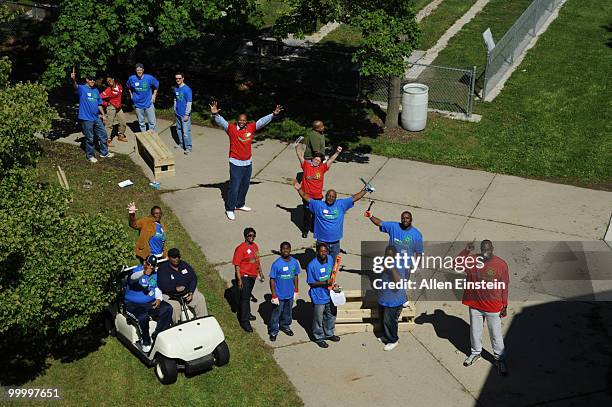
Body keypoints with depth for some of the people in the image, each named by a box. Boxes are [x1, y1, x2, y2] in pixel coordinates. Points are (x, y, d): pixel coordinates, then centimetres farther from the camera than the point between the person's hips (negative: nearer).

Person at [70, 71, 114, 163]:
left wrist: (103, 114, 18)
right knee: (89, 138, 2)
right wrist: (73, 79, -51)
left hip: (96, 118, 6)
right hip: (86, 118, -6)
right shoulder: (82, 89, -7)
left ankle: (104, 152, 28)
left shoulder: (96, 90, 11)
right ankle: (90, 155, 16)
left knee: (103, 135, 12)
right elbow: (75, 86, -30)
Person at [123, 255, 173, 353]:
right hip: (134, 304, -5)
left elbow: (157, 288, 15)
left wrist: (158, 299, -7)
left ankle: (158, 335, -9)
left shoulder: (155, 274, 10)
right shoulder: (137, 270, -9)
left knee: (167, 309, -18)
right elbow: (133, 277, -33)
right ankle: (145, 342, -14)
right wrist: (144, 273, -55)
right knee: (143, 317, -34)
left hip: (151, 302, 5)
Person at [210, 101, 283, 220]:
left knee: (245, 185, 18)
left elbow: (263, 121, 2)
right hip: (236, 163, -5)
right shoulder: (231, 128, -10)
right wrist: (215, 114, -42)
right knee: (234, 187, -2)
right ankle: (230, 209, 9)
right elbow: (221, 121, -23)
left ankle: (240, 204, 36)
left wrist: (273, 114, -5)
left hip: (248, 162, 5)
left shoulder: (251, 127, 0)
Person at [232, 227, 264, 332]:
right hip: (244, 276, -7)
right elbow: (237, 265, -18)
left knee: (248, 296, 22)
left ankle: (247, 313, 38)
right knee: (244, 297, -4)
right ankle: (244, 321, 2)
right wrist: (239, 279, -21)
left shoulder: (255, 246, 5)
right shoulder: (240, 248, -19)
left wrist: (260, 272, 21)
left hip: (252, 276, 7)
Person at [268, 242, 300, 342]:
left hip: (290, 294, 4)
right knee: (276, 313, 9)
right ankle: (273, 331, 27)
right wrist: (274, 296, -15)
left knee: (288, 312, 22)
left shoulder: (295, 262, -7)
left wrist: (296, 291, 10)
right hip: (279, 295, -4)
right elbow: (272, 280, -15)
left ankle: (285, 326, 45)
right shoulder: (276, 264, -20)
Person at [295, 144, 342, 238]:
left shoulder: (322, 168, -3)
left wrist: (337, 152, -18)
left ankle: (315, 228, 34)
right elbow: (300, 156, -7)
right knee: (307, 214, 12)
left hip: (318, 197, 1)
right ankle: (305, 230, 29)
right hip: (306, 196, -1)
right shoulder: (306, 166, -5)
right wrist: (297, 147, -18)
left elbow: (331, 160, -6)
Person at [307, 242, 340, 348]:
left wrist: (333, 282, -4)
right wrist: (325, 282, -26)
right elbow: (311, 283, -18)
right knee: (318, 318, 11)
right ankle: (319, 338, 31)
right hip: (318, 296, -6)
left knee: (331, 315, 22)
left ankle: (329, 333, 44)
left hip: (329, 294, 6)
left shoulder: (330, 259, -7)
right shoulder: (312, 265, -24)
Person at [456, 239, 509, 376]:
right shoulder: (473, 260, -10)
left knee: (496, 333, 12)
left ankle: (500, 357, 32)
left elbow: (504, 287, -6)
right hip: (475, 304, 2)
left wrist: (505, 306, -4)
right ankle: (475, 352, 43)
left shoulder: (501, 264, -14)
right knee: (475, 331, 20)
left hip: (493, 307, -2)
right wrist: (466, 251, -32)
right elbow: (456, 264, -21)